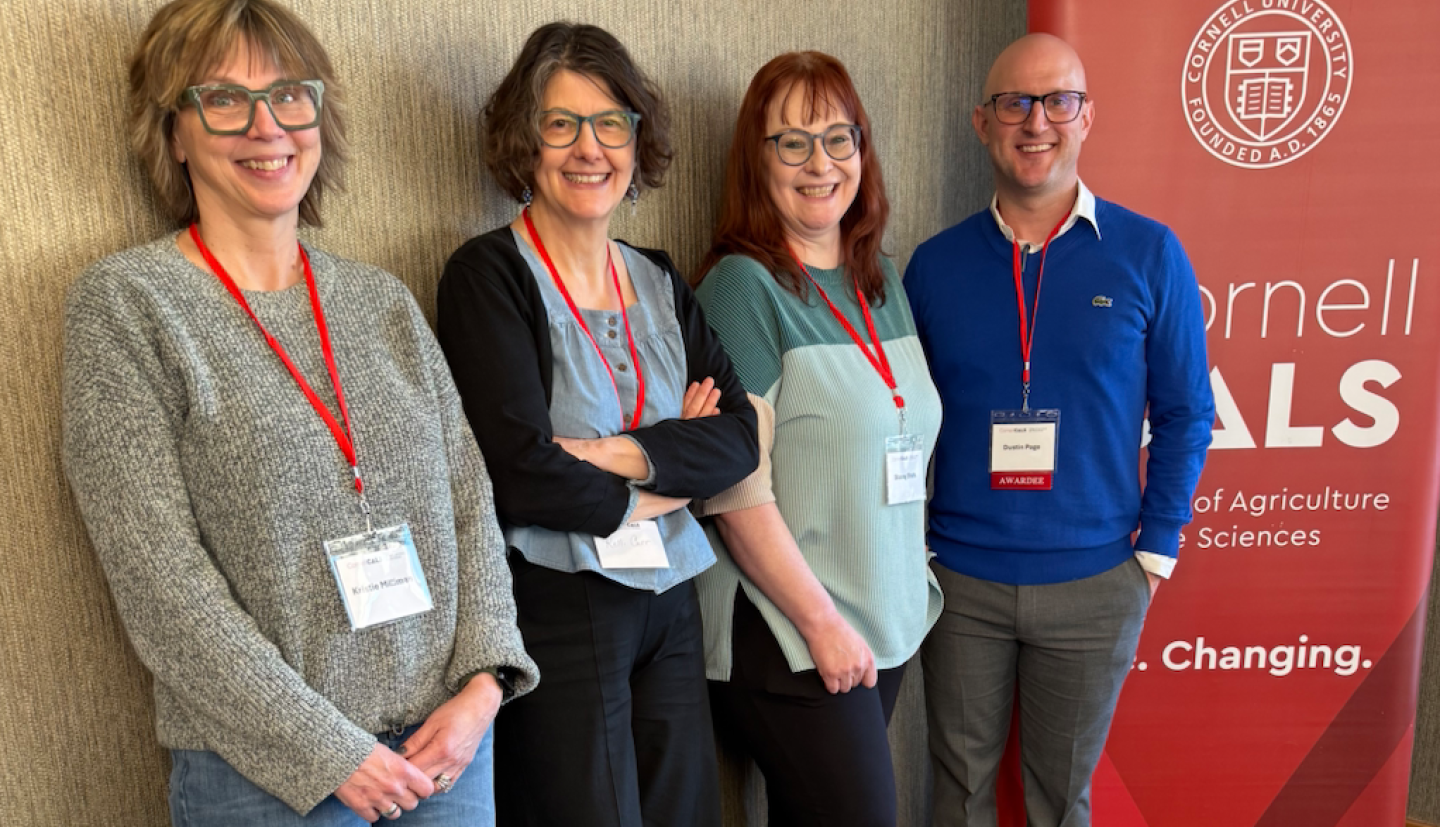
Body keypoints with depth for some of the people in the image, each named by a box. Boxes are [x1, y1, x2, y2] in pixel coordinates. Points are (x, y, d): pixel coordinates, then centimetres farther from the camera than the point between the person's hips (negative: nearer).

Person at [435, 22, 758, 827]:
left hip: (670, 603, 6)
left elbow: (741, 435, -1)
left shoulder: (659, 280, 8)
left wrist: (626, 454, -17)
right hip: (556, 608, -6)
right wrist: (662, 487, -6)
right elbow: (522, 472, -19)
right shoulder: (488, 275, -9)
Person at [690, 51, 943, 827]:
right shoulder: (743, 284, -12)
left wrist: (910, 585, 10)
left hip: (889, 619, 6)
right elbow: (735, 490, -17)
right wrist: (822, 621, -14)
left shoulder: (882, 282, 8)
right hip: (787, 634, -6)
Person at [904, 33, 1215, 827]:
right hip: (958, 580, 1)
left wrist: (1155, 551, -2)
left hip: (1093, 584, -1)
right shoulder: (935, 264, 0)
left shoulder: (1148, 254, -4)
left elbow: (1184, 415, 2)